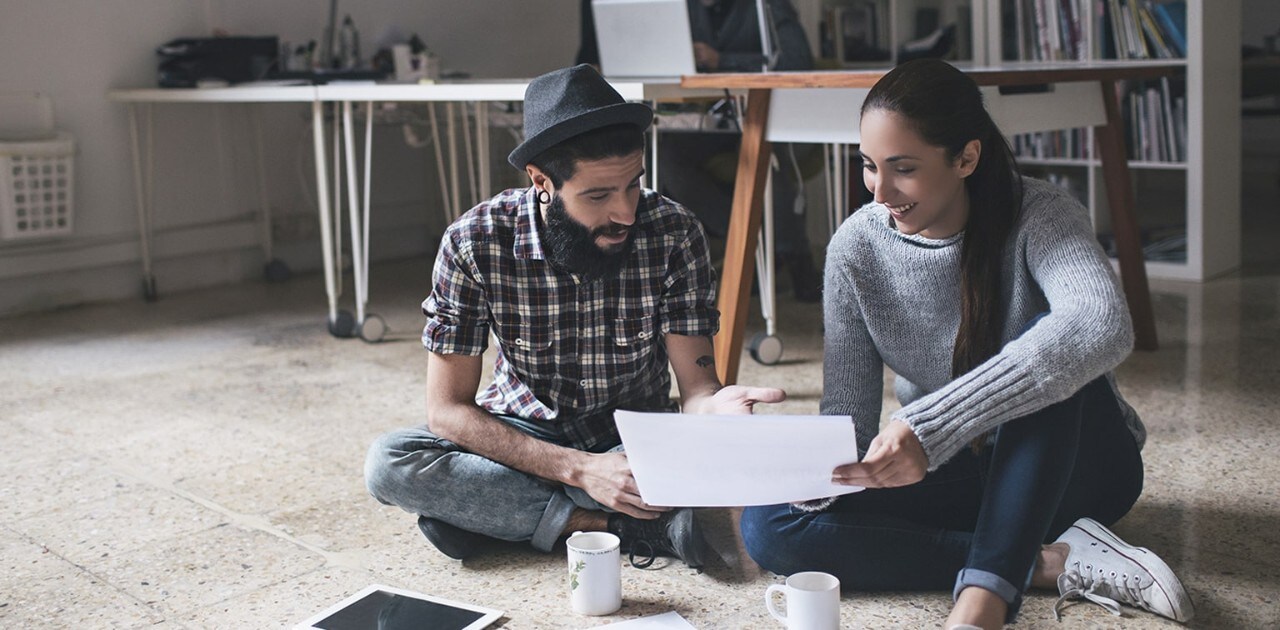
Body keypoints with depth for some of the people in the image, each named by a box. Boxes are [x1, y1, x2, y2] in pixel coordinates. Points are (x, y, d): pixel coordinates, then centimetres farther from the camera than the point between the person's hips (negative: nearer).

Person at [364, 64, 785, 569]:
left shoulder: (673, 234, -19)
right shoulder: (474, 243, -21)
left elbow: (695, 387, -16)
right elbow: (447, 409, -19)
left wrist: (715, 406, -43)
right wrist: (582, 469, -31)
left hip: (634, 435, 1)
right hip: (522, 436, 0)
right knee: (388, 463, -26)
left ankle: (487, 509, -20)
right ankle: (625, 525, -25)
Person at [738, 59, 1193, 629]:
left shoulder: (1039, 217, -21)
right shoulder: (856, 248, -9)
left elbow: (1103, 327, -44)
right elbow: (848, 411, -8)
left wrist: (930, 424, -50)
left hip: (1072, 468, -4)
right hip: (956, 477, 4)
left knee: (1047, 335, -34)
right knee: (767, 526, -19)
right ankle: (1052, 562, -24)